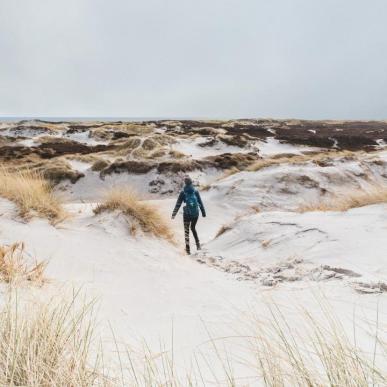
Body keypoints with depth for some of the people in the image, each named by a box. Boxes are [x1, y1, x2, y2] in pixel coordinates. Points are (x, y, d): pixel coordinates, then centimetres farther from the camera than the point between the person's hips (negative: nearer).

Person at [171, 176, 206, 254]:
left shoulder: (183, 192, -5)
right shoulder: (196, 191, 1)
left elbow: (178, 204, -5)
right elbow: (200, 203, 4)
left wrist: (174, 214, -4)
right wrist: (203, 212, 10)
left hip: (187, 214, -2)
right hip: (196, 213, 2)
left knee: (186, 230, 5)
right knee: (193, 228, 22)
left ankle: (188, 248, 1)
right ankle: (198, 244, 17)